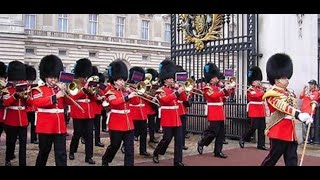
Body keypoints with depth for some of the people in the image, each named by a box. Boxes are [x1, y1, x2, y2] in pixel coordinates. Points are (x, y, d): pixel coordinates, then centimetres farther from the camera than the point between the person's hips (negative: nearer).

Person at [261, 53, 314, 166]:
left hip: (291, 132, 8)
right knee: (272, 158, 1)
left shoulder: (289, 93, 17)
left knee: (292, 160, 7)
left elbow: (293, 107, 15)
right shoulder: (272, 94, -12)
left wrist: (304, 116, -3)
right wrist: (299, 115, -42)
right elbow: (282, 106, -28)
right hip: (278, 132, -8)